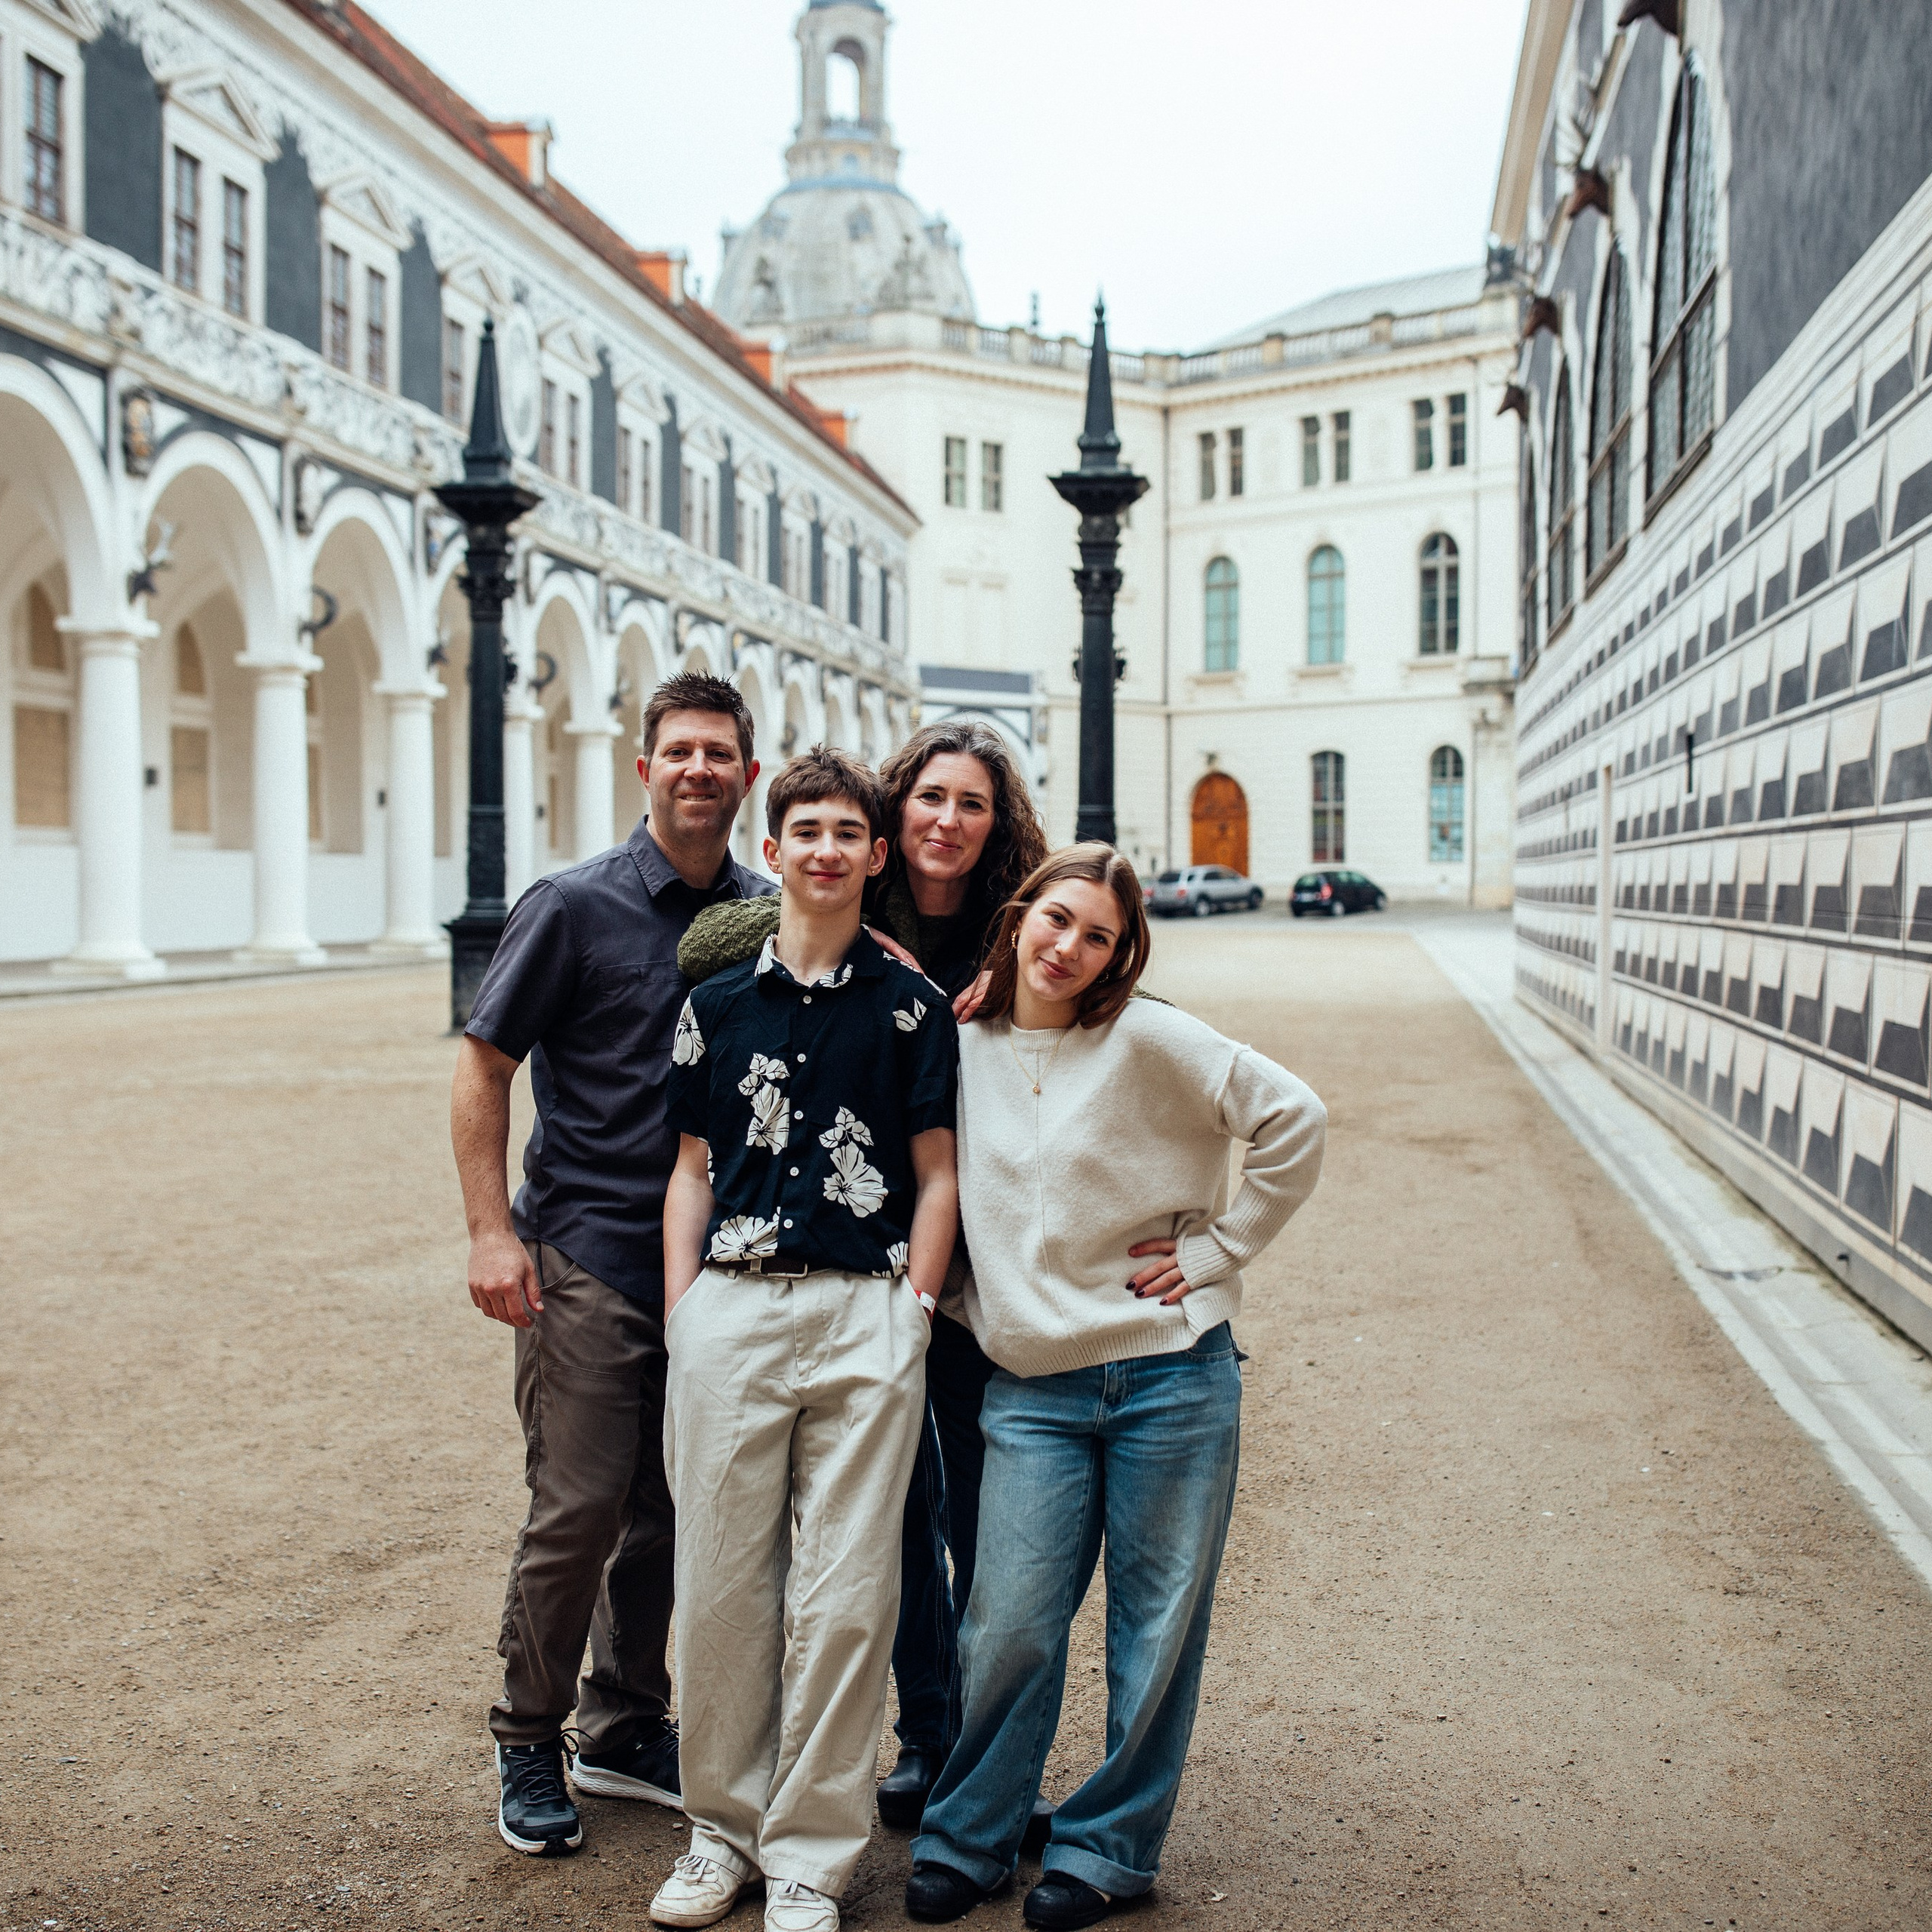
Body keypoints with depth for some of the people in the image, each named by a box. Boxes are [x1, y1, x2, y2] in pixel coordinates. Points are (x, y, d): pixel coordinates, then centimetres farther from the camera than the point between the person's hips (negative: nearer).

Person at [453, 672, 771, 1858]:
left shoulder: (765, 914, 7)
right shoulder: (576, 905, -5)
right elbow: (484, 1063, -3)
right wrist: (492, 1232, -10)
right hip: (588, 1253, -4)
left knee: (672, 1510, 11)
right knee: (580, 1511, -3)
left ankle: (626, 1729, 29)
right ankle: (529, 1745, 17)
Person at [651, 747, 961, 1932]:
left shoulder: (912, 1007, 4)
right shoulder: (717, 1002, 9)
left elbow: (937, 1177, 5)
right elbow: (693, 1170, 12)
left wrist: (908, 1316, -2)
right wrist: (680, 1320, 4)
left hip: (866, 1313, -2)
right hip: (731, 1309, 2)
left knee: (844, 1596, 2)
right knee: (722, 1580, 7)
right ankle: (724, 1824, 25)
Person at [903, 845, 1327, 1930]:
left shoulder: (1150, 1041, -7)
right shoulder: (964, 1047, 5)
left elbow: (1296, 1120, -6)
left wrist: (1217, 1249, -6)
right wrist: (968, 1295, 10)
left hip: (1170, 1377, -2)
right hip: (1031, 1389, 2)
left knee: (1157, 1630, 7)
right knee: (1010, 1628, 0)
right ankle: (967, 1840, 22)